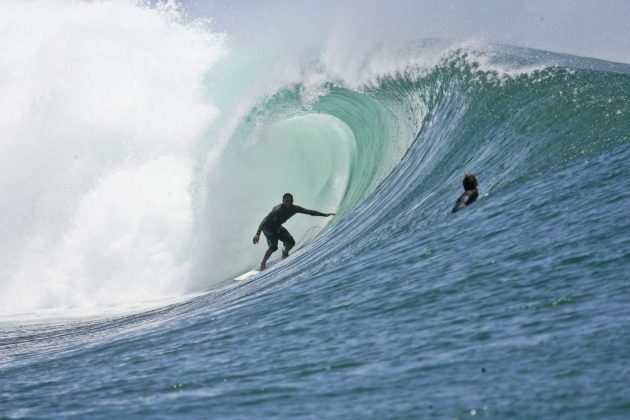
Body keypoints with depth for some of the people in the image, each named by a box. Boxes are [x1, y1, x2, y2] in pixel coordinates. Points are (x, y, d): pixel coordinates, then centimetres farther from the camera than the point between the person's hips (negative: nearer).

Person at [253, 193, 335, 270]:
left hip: (277, 227, 6)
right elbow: (265, 221, -36)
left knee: (291, 243, -3)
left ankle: (285, 253, 30)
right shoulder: (278, 209, -35)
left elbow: (308, 211, -8)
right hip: (268, 227, -6)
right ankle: (263, 264, -4)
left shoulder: (294, 208, -17)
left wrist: (324, 214, -7)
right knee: (273, 247, -23)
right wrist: (258, 234, -43)